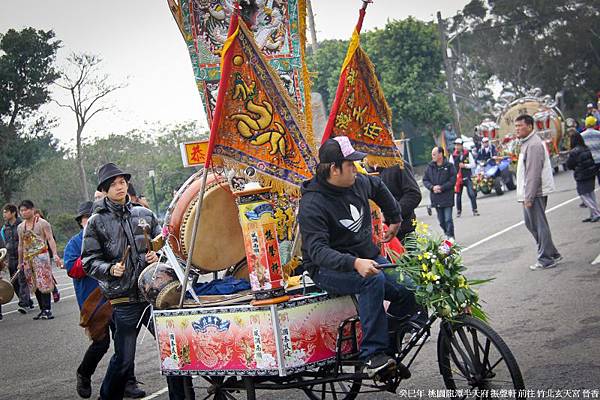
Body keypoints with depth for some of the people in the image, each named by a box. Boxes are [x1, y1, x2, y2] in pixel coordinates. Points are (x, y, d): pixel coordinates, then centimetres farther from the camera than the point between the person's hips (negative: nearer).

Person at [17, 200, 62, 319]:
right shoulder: (20, 227, 15)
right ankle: (43, 310, 12)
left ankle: (47, 310, -11)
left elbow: (50, 239, -8)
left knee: (44, 284, -11)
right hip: (28, 259, 6)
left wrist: (55, 255, -19)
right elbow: (21, 245, 21)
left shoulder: (42, 223, -2)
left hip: (41, 256, -6)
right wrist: (20, 262, 21)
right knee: (35, 286, 6)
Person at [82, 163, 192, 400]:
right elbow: (89, 262, 1)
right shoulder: (97, 222, 2)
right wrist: (111, 269, -16)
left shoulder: (144, 214, 11)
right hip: (123, 300, -3)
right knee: (124, 359, 4)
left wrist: (157, 256, -2)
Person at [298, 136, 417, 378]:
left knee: (409, 291, -15)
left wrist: (394, 220, 32)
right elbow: (317, 250, -30)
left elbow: (379, 188, 27)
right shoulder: (312, 204, -20)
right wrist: (354, 263, -43)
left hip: (367, 257, 7)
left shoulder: (358, 183, 1)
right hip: (329, 268, -7)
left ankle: (391, 351, 9)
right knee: (374, 280, -36)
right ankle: (373, 356, -30)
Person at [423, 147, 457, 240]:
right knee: (441, 220, 12)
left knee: (448, 219, -7)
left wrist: (442, 188, -17)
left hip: (447, 198, -4)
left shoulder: (449, 166, -6)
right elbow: (425, 180, 7)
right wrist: (432, 187, -11)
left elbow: (453, 181, -9)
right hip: (436, 198, 4)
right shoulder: (430, 166, 6)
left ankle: (450, 237, -1)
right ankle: (446, 235, 26)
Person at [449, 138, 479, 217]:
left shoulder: (467, 154, 2)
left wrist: (465, 165, -13)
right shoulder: (453, 156, 3)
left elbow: (473, 165, 2)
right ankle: (458, 211, 17)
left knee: (472, 194, -8)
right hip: (457, 178, 1)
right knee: (458, 195, 6)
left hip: (467, 177, -1)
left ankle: (475, 210, 0)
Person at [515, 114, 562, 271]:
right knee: (531, 223, 16)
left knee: (539, 225, -5)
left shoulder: (533, 145, -16)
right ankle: (553, 254, 23)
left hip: (535, 192, -11)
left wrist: (529, 197, -23)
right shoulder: (526, 143, 18)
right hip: (529, 193, 11)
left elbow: (533, 173, -22)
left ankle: (546, 259, 0)